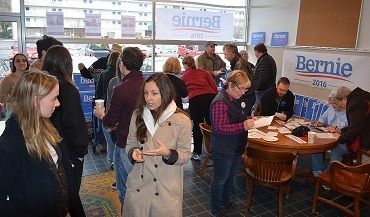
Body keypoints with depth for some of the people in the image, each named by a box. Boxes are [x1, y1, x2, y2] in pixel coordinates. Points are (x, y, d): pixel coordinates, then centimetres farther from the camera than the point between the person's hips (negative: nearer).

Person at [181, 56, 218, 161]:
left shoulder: (183, 77, 19)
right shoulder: (203, 72, 21)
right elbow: (214, 86, 12)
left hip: (195, 100, -2)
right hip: (210, 97, 2)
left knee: (197, 127, 8)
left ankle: (197, 153, 17)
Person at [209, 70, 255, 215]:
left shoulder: (234, 100, 6)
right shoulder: (220, 102, -24)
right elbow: (220, 128, -28)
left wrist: (248, 121, 4)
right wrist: (243, 126, -32)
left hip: (235, 148, 9)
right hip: (223, 150, -9)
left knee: (230, 177, 24)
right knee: (220, 179, 10)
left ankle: (226, 202, 45)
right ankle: (216, 209, 30)